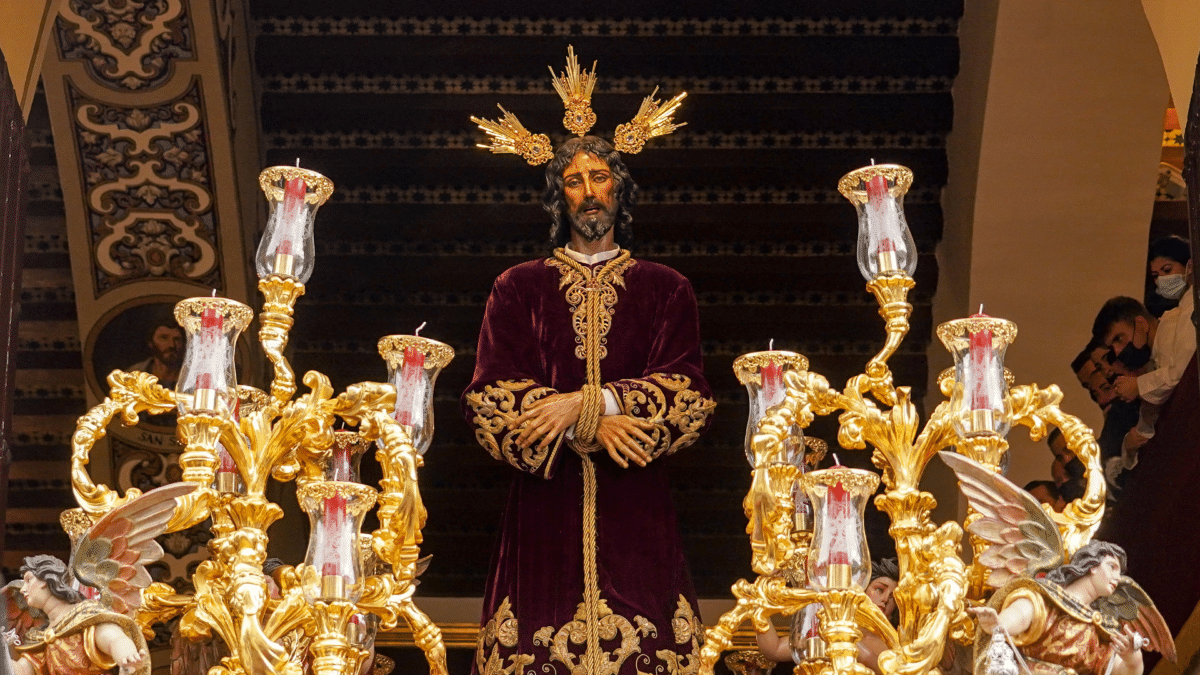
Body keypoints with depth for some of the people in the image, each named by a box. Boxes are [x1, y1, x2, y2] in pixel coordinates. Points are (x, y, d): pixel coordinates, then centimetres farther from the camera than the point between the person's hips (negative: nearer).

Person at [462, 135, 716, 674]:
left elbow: (688, 394, -1)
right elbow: (489, 396, 0)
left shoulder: (665, 289, 12)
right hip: (545, 498, 0)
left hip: (635, 506, 0)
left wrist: (588, 403, -13)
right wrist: (589, 427, -11)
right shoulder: (518, 288, 11)